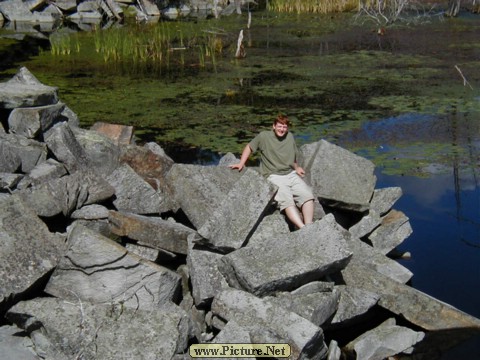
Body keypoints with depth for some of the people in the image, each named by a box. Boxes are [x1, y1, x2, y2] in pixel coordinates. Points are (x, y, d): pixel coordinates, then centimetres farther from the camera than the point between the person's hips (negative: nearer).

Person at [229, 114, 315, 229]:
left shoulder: (290, 136, 13)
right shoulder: (264, 136, 1)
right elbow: (249, 147, 14)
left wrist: (296, 167, 30)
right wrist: (241, 163, 7)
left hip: (291, 174, 5)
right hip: (274, 176, -5)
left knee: (307, 195, -22)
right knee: (286, 200, -31)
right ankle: (303, 228, -45)